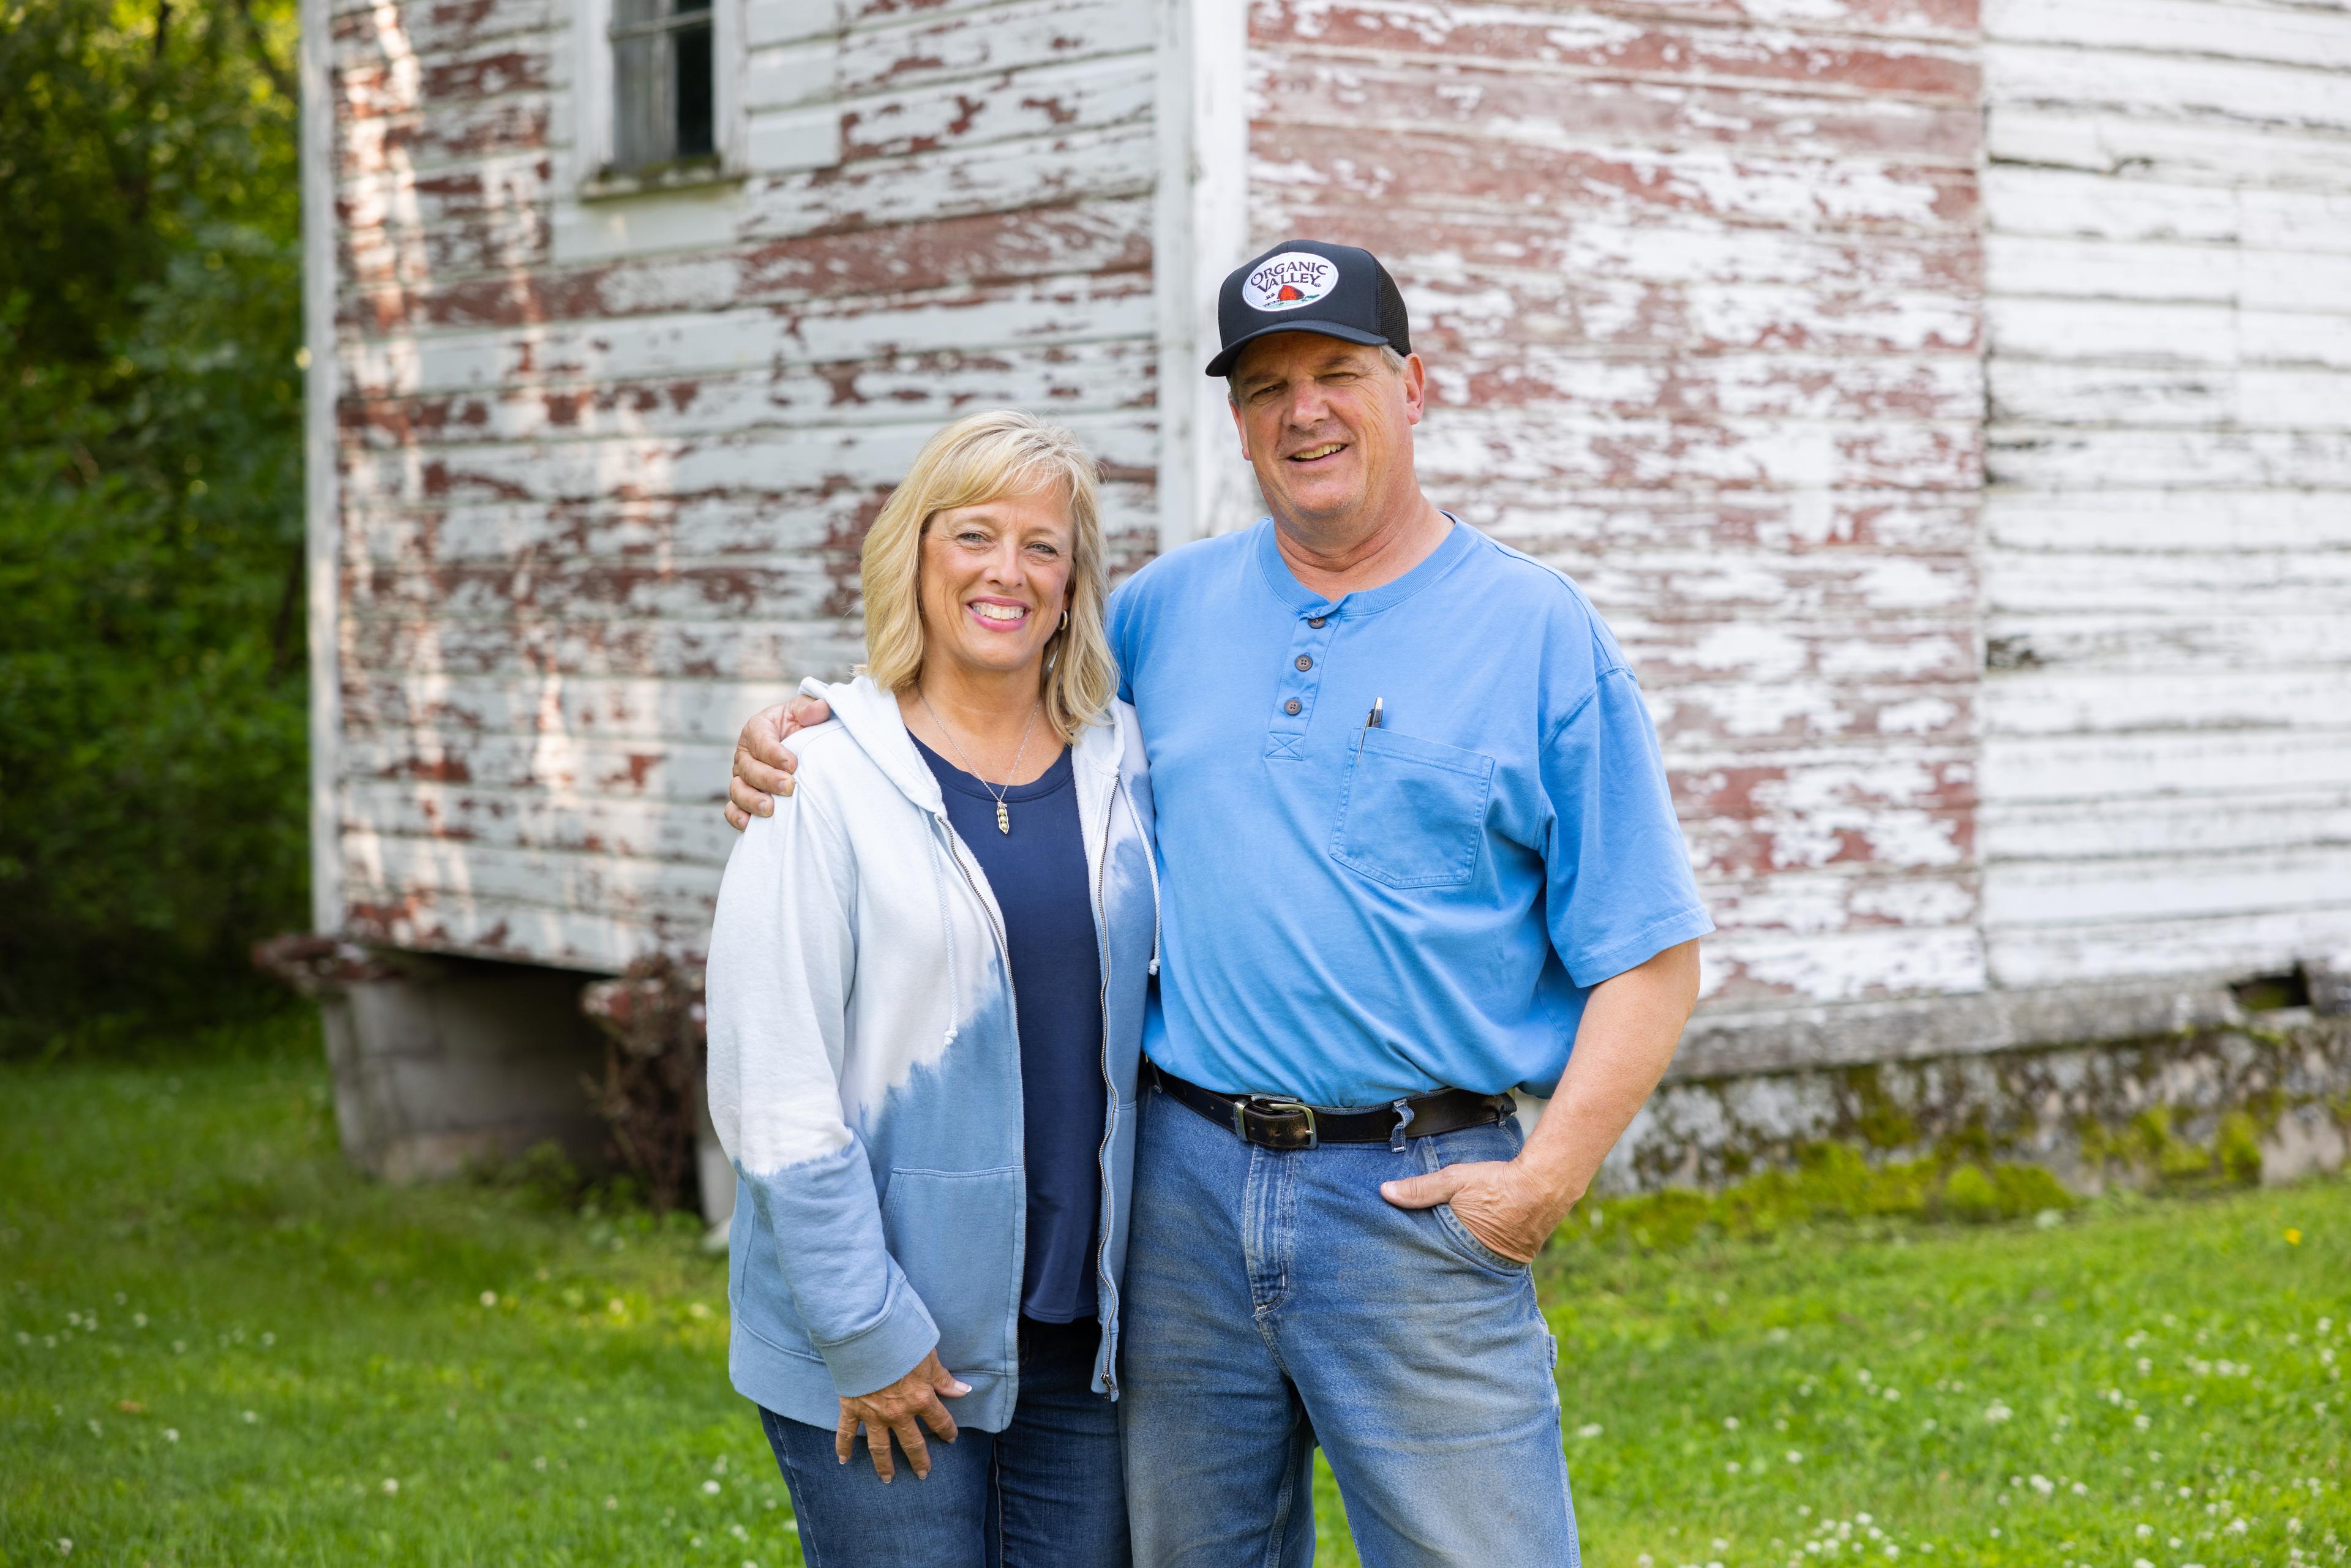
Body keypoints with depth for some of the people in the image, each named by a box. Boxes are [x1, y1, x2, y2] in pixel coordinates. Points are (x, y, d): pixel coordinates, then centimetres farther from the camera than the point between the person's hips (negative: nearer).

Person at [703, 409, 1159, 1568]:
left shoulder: (1119, 765, 6)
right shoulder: (829, 783, -9)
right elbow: (774, 1090, -11)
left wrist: (1137, 1293, 8)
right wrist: (866, 1336, -12)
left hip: (1082, 1333, 5)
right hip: (887, 1349, -4)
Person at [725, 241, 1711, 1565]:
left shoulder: (1544, 634, -1)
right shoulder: (1167, 609, 10)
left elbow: (1649, 956, -2)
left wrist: (1549, 1178, -13)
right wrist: (803, 736, 3)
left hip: (1420, 1199, -4)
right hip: (1185, 1183, 4)